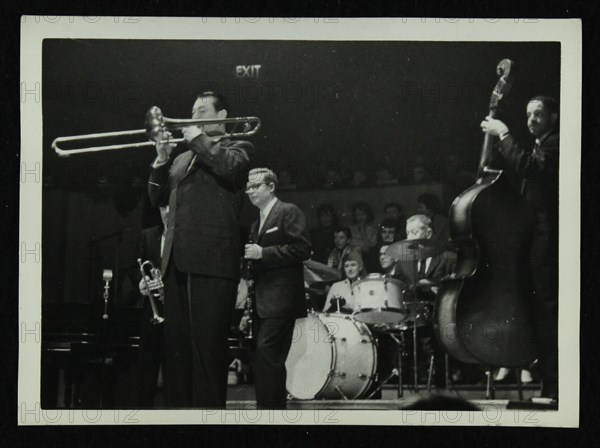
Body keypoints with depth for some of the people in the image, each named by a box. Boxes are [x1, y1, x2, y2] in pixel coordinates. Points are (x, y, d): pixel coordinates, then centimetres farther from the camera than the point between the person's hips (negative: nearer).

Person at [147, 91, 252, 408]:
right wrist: (162, 160, 7)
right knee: (175, 343, 8)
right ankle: (178, 405, 12)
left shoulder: (236, 147, 9)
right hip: (177, 259, 7)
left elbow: (231, 167, -14)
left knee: (207, 345, -11)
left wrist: (199, 139, -3)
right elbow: (159, 198, 21)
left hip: (211, 258, -7)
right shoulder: (183, 158, 26)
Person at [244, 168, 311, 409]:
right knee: (270, 360, 9)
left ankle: (267, 409, -17)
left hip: (280, 297, -9)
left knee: (265, 355, -17)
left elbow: (302, 249, -13)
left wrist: (263, 253, -16)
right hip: (263, 300, 9)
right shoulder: (256, 223, 23)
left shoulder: (289, 212, -3)